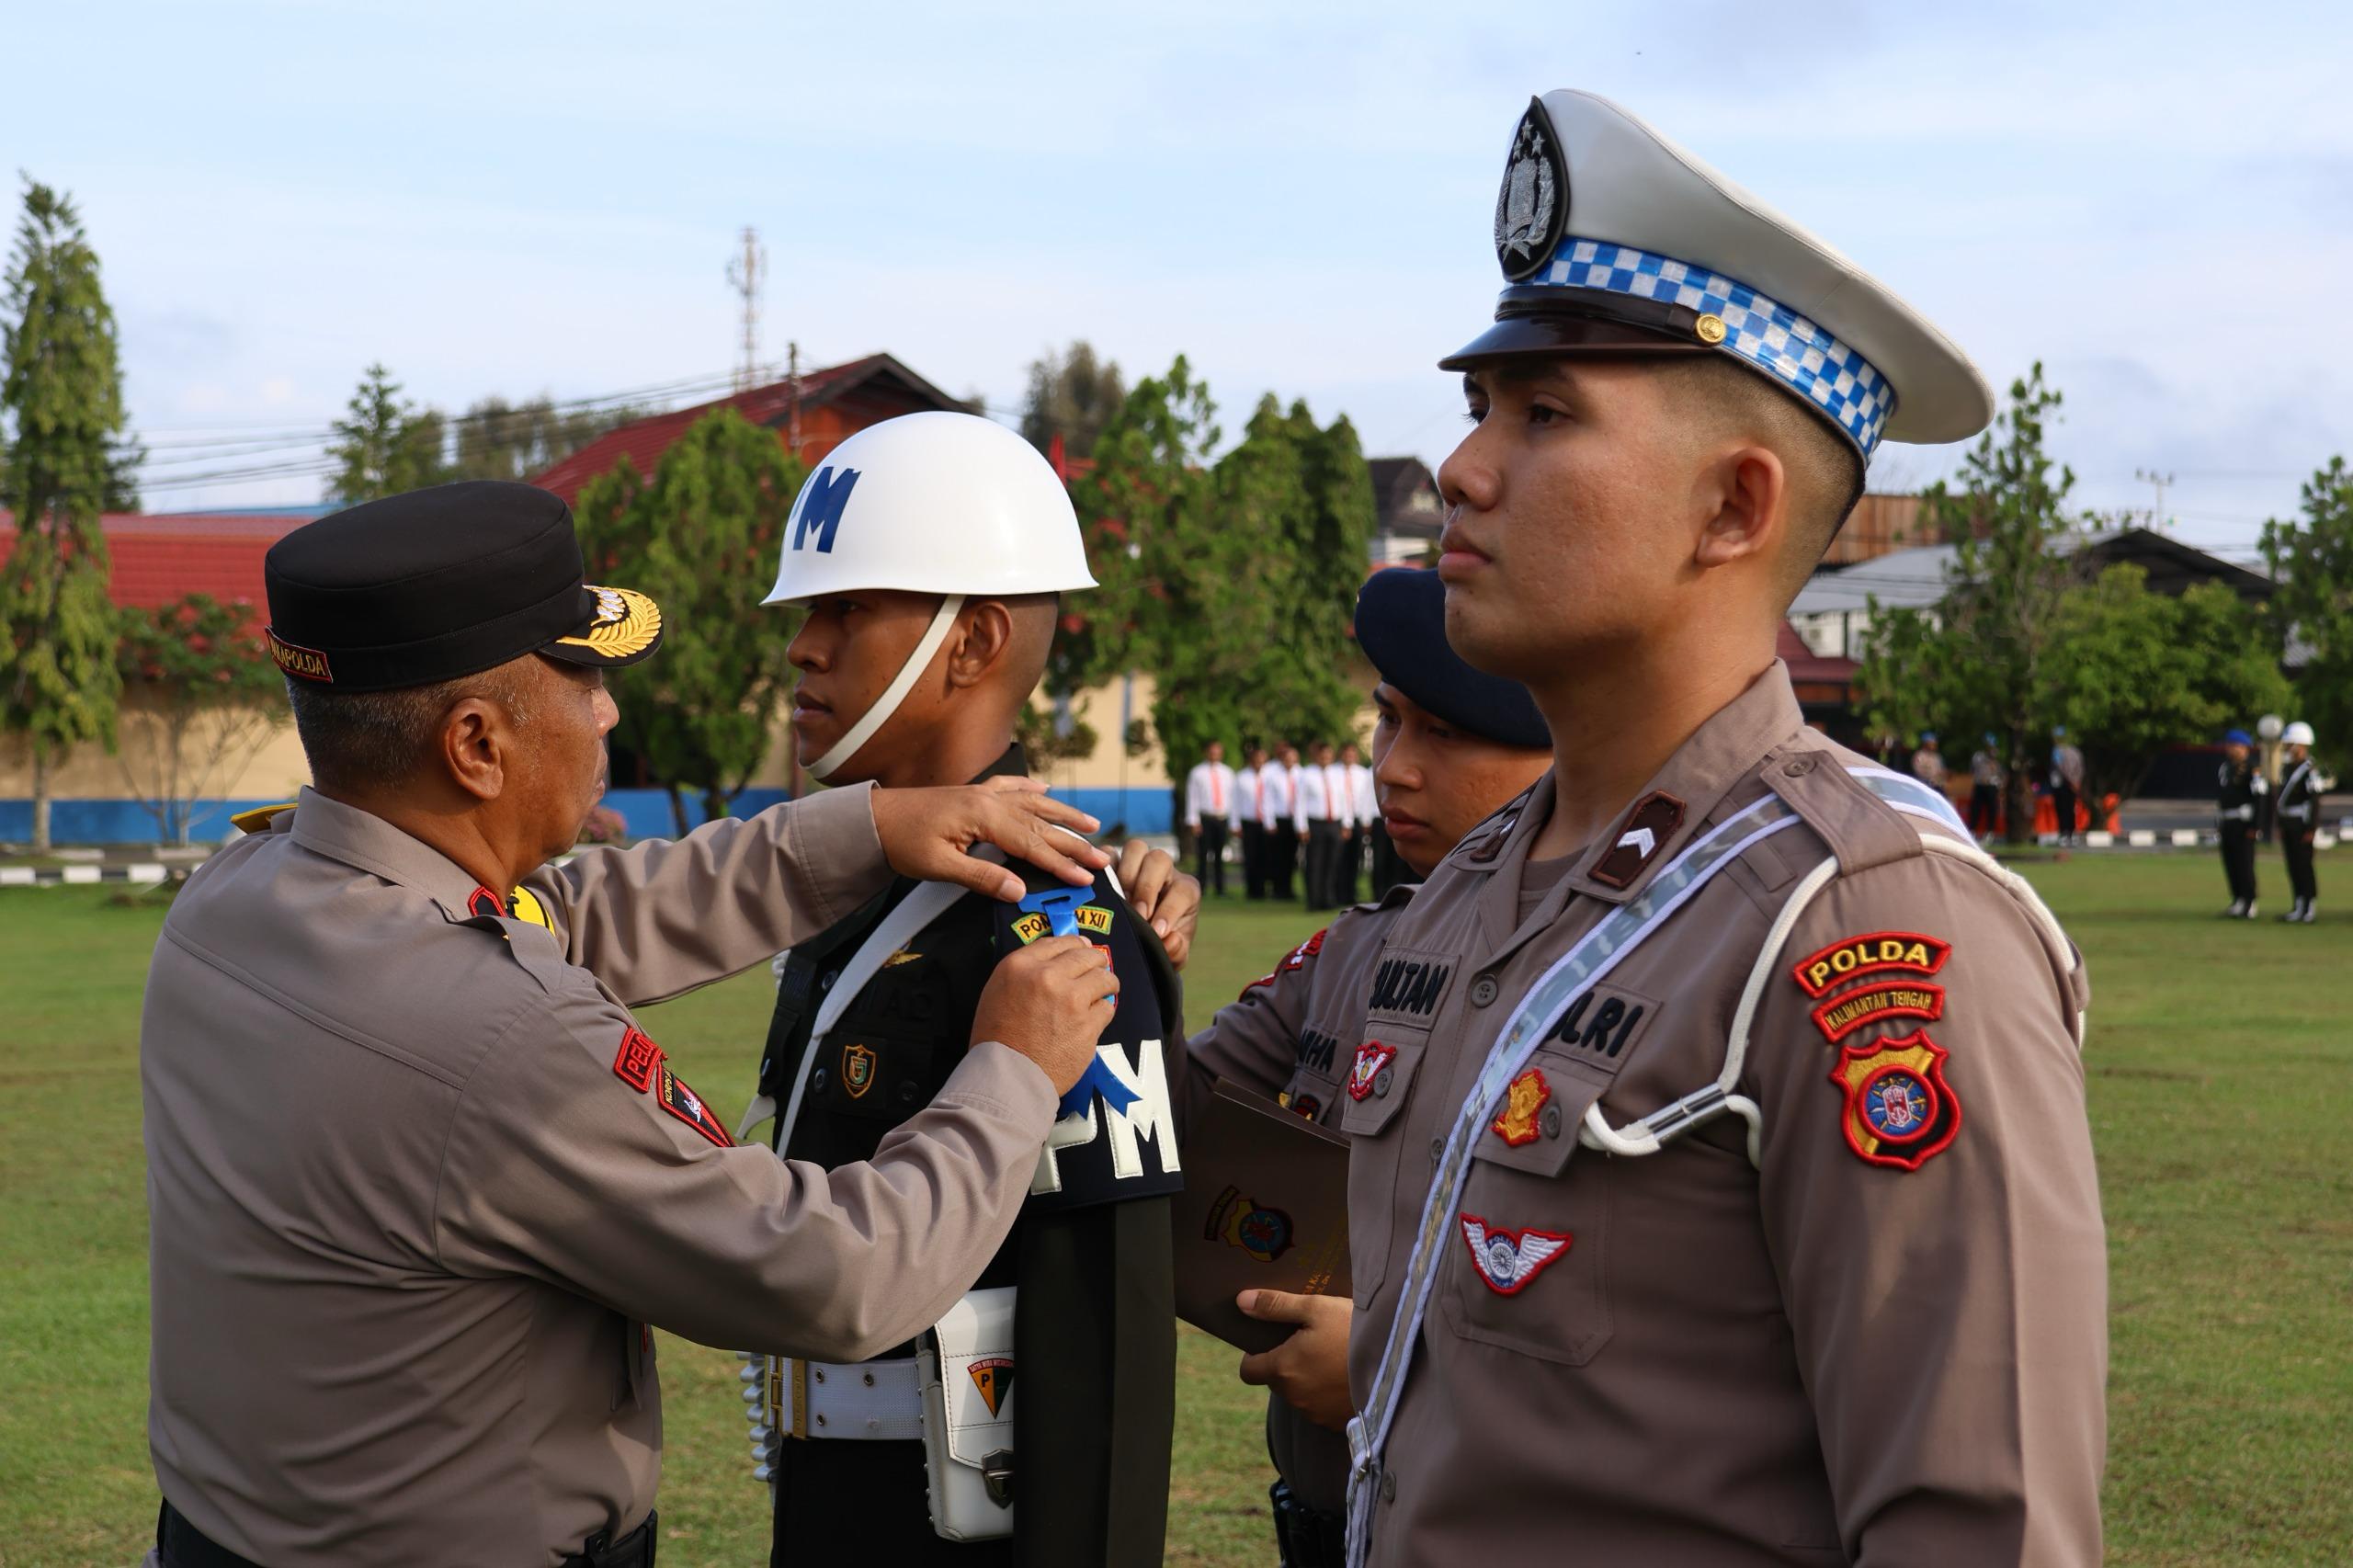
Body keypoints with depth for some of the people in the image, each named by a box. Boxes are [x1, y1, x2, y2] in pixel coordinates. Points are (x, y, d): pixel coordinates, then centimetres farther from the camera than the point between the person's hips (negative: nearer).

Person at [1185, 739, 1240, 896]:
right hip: (1205, 818, -3)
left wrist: (1234, 823, 7)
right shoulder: (1197, 773, 2)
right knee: (1203, 856, -6)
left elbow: (1234, 798, 13)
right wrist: (1193, 821, -8)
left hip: (1223, 819, 3)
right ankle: (1200, 888, -2)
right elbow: (1191, 798, 0)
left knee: (1220, 856, 3)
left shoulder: (1227, 773, 12)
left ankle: (1221, 888, 7)